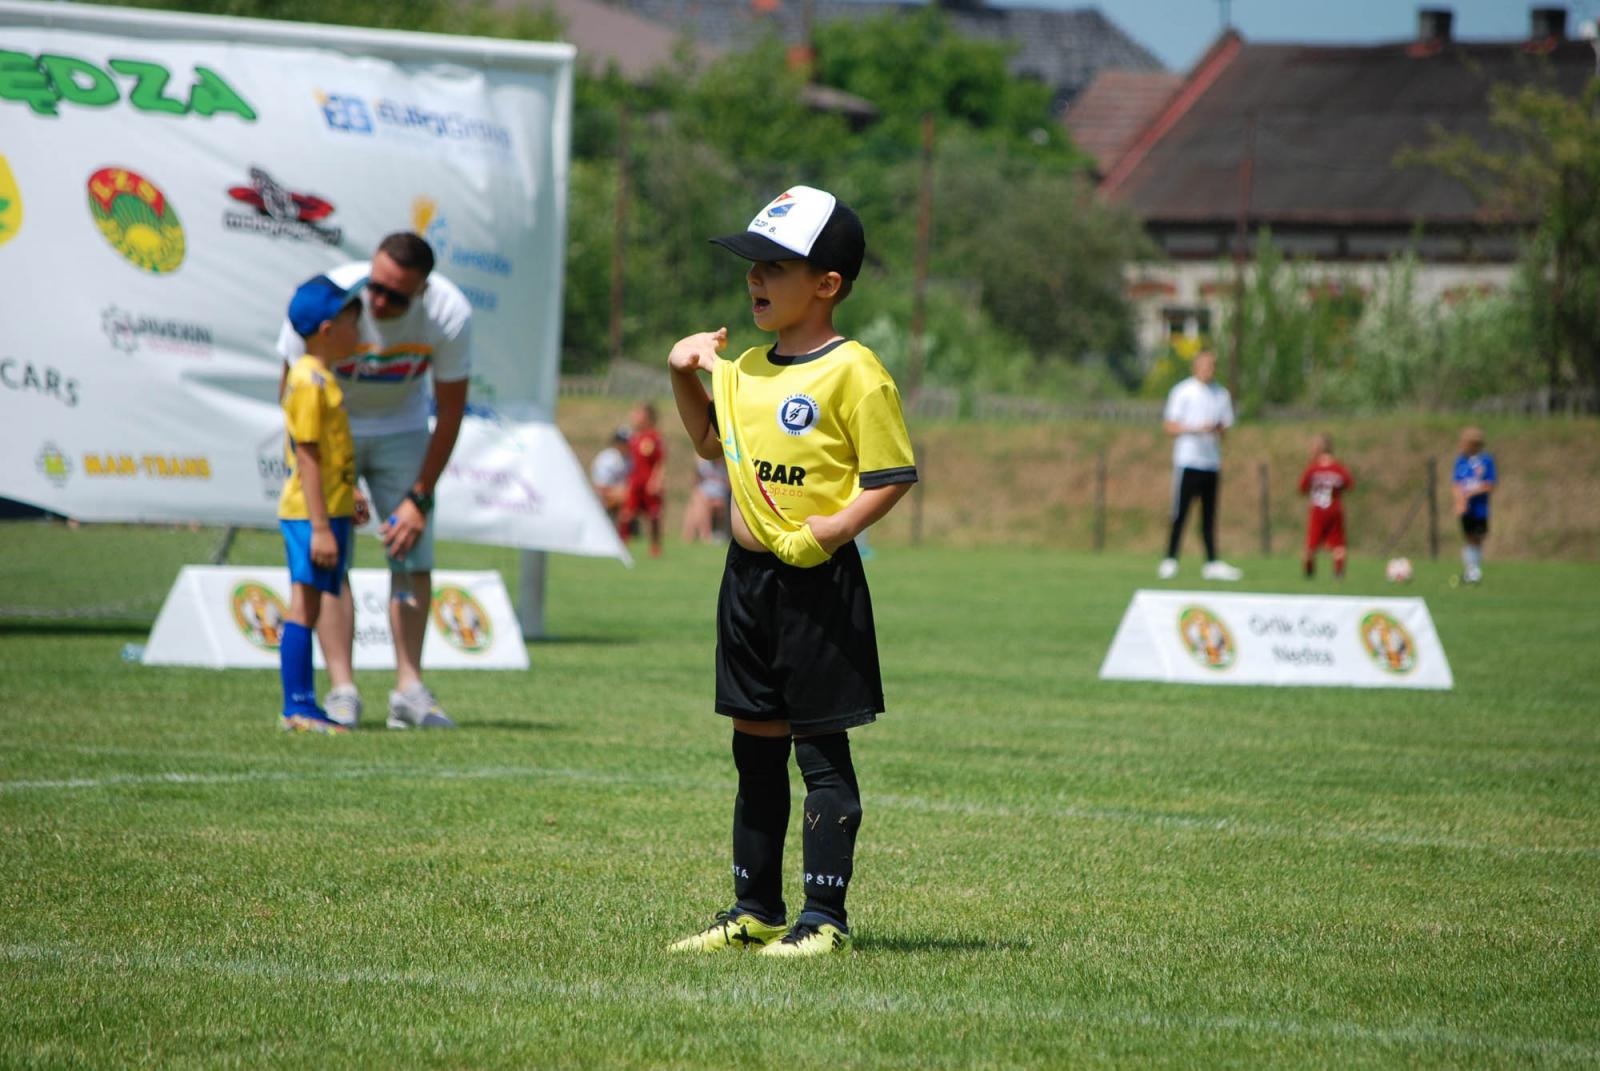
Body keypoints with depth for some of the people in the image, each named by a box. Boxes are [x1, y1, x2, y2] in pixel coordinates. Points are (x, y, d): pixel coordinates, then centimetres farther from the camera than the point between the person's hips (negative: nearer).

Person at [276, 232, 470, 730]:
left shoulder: (449, 315, -25)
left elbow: (450, 412, -11)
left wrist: (419, 497, -13)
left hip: (400, 427, 2)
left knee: (413, 555, -5)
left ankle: (409, 688, -2)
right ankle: (342, 689, -15)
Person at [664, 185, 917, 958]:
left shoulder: (852, 372, -12)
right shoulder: (744, 369, 12)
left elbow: (891, 477, -13)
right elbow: (712, 441, 29)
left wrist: (830, 531, -23)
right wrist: (684, 376, 15)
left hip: (818, 580, -8)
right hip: (748, 574, 8)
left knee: (821, 750, -2)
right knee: (756, 747, 13)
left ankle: (824, 915, 2)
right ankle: (756, 909, 21)